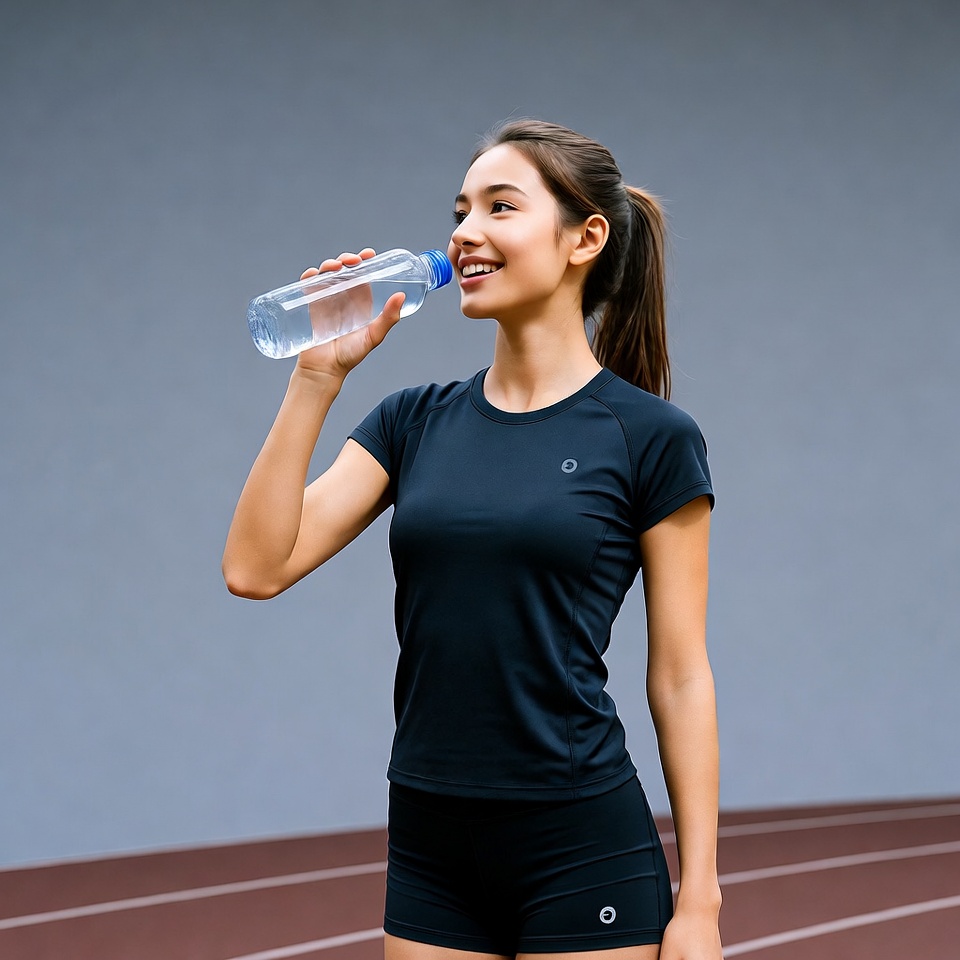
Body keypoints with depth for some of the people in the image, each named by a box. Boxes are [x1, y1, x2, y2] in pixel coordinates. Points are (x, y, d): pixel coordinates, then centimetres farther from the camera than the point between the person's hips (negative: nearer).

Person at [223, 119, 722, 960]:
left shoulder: (650, 438, -4)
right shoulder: (415, 423, 8)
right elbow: (256, 567, -2)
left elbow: (680, 678, -4)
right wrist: (317, 377, -6)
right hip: (434, 858, 5)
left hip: (585, 856, -4)